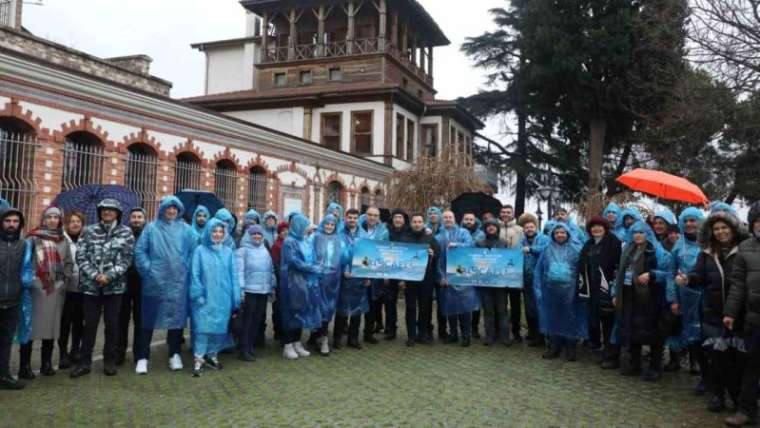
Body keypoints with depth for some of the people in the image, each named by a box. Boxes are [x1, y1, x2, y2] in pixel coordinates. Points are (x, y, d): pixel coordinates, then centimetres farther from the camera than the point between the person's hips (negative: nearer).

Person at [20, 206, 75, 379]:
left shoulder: (63, 240, 14)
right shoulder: (34, 237, 0)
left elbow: (69, 263, 16)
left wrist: (65, 279, 3)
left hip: (56, 288, 4)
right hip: (36, 287, -4)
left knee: (51, 324, 9)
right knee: (31, 324, -4)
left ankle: (47, 364, 19)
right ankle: (25, 366, 2)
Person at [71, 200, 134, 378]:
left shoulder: (125, 232, 2)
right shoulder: (89, 231, 5)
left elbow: (126, 259, -4)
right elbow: (81, 256, 0)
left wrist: (109, 276, -14)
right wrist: (94, 275, -12)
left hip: (115, 285, -1)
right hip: (91, 284, 1)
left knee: (112, 324, 7)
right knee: (89, 324, 7)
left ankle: (110, 360, 18)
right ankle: (85, 361, 16)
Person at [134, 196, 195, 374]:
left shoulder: (185, 230, 5)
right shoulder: (151, 228, 2)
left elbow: (193, 251, 6)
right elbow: (140, 251, 0)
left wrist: (186, 269, -2)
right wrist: (148, 269, -7)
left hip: (178, 282, 1)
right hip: (154, 281, -1)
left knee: (176, 316, 8)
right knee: (149, 318, 5)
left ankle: (175, 355, 21)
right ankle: (143, 357, 15)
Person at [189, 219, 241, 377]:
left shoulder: (228, 252, 6)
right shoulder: (200, 251, -2)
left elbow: (233, 275, 6)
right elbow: (195, 275, -3)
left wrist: (235, 297, 3)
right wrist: (197, 295, -10)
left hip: (223, 297, 3)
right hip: (205, 297, -3)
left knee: (219, 327, 10)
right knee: (202, 327, -4)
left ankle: (212, 355, 25)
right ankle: (198, 359, 3)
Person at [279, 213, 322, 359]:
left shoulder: (305, 241, 13)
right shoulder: (289, 242, -10)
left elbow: (311, 259, 16)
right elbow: (294, 262, -18)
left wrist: (315, 268, -3)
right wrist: (313, 269, -14)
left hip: (306, 282, 7)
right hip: (293, 282, -7)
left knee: (302, 311, 10)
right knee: (292, 312, -2)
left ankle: (297, 343, 19)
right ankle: (288, 346, 7)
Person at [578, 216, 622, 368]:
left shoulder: (614, 243, -6)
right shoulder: (588, 245, 16)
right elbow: (582, 267, 23)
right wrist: (583, 285, 16)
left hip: (607, 291, -7)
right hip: (592, 291, 7)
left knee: (609, 322, -3)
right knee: (594, 320, 11)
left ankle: (611, 357, 3)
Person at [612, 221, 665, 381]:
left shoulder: (655, 251, -4)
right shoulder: (627, 250, 14)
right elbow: (620, 272, 16)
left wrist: (650, 274, -25)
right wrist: (615, 293, 14)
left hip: (648, 296, -6)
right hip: (628, 295, 6)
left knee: (649, 331, -2)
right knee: (629, 330, 9)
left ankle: (655, 368, 9)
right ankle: (633, 364, 21)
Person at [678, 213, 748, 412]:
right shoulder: (706, 253, 10)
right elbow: (699, 276, 5)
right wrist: (687, 279, -17)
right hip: (713, 313, 3)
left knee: (738, 356, 4)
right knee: (714, 355, 8)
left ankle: (739, 395, 20)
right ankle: (716, 395, 19)